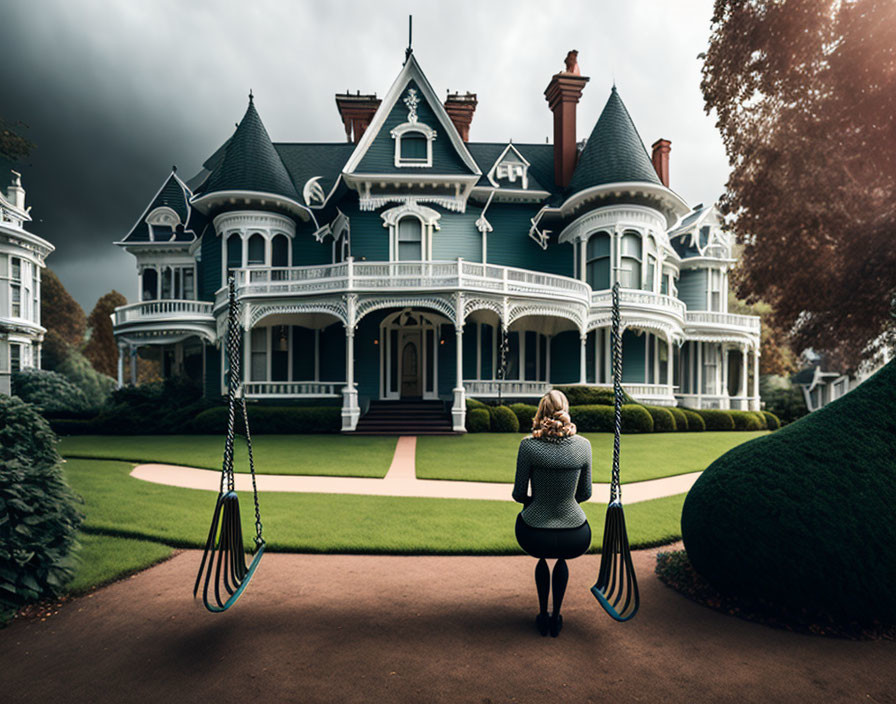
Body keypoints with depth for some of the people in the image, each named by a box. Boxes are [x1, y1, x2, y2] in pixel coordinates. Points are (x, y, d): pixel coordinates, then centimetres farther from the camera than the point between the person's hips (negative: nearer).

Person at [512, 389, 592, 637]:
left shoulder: (528, 445, -13)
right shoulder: (583, 445, -6)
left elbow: (519, 494, -4)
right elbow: (585, 493, 4)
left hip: (533, 537, -1)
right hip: (576, 541, 1)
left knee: (542, 557, 36)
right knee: (561, 558, 37)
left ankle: (543, 617, 41)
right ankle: (556, 618, 39)